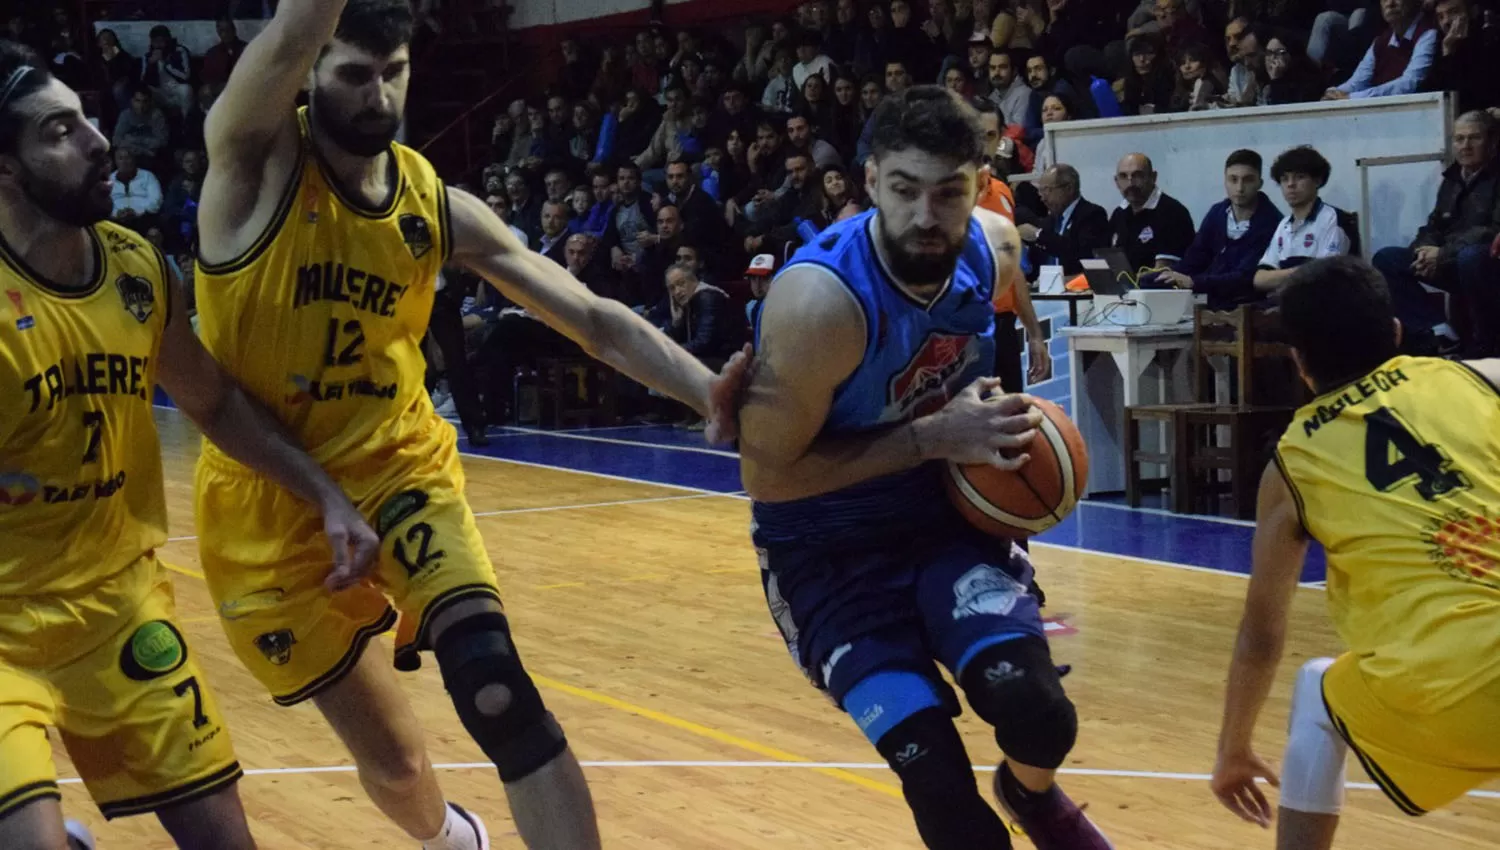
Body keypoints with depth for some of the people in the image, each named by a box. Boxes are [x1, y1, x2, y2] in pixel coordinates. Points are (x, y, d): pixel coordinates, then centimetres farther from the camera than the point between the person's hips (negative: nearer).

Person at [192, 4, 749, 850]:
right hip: (271, 499, -2)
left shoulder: (438, 205, -3)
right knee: (393, 764, 9)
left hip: (401, 469, 2)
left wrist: (709, 390, -19)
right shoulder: (256, 160, -13)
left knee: (497, 692, -22)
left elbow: (590, 315, -5)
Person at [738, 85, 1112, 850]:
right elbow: (765, 474, -24)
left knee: (1037, 713, -18)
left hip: (944, 514, 4)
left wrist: (988, 421, -2)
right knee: (939, 781, -15)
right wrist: (935, 436, -26)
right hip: (828, 549, -4)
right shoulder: (821, 298, -28)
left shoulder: (993, 247, -9)